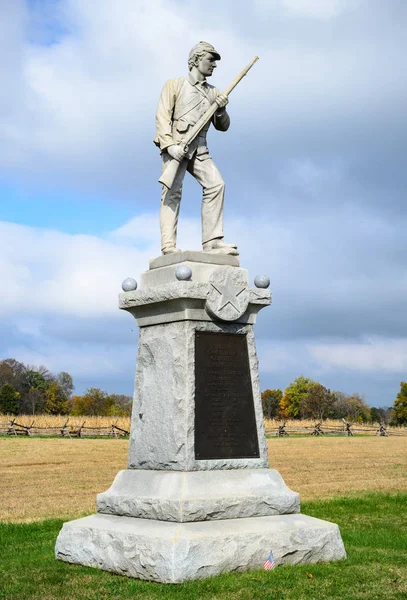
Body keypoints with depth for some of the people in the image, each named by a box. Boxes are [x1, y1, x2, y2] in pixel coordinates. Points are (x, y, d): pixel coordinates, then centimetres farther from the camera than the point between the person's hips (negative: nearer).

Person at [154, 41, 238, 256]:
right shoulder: (175, 85, 10)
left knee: (215, 184, -15)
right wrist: (170, 145, -17)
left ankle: (212, 242, -17)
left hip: (199, 148, 4)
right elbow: (162, 116, -1)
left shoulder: (213, 93, 21)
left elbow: (223, 126, 22)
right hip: (176, 146, -4)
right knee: (173, 190, -15)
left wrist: (221, 109, -1)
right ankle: (169, 247, -23)